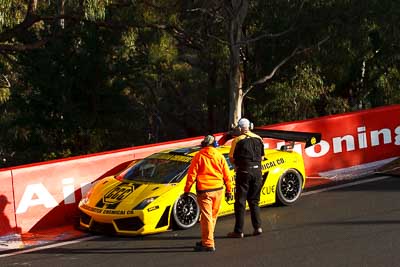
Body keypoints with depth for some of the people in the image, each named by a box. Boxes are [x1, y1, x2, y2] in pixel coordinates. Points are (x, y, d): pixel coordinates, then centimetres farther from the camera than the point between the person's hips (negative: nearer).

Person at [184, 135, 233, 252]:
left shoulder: (199, 156, -3)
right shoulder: (219, 156, 7)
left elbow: (192, 174, -5)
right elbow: (227, 175, 9)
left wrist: (186, 190, 1)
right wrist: (229, 190, 16)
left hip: (204, 190, -4)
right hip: (218, 189, 4)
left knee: (206, 217, -4)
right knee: (212, 216, 15)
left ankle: (208, 244, -7)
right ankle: (206, 240, 24)